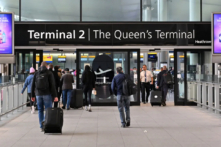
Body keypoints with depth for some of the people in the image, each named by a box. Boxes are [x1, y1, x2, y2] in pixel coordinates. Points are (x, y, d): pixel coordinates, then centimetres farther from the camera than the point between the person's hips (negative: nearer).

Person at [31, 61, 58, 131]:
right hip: (47, 94, -3)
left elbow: (33, 85, 8)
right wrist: (55, 96, -7)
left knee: (40, 110, 9)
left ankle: (42, 127, 10)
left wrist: (32, 96, 14)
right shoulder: (49, 73, -2)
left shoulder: (36, 73, 8)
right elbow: (52, 85, -7)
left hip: (38, 94, 3)